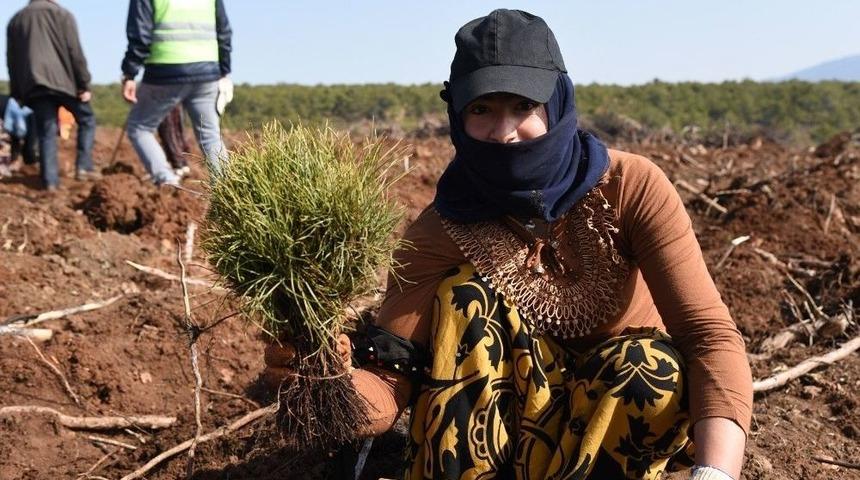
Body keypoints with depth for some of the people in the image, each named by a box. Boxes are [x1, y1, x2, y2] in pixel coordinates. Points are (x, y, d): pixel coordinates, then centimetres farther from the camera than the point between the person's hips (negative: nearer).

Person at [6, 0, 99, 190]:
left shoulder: (16, 20, 18)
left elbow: (12, 60, 17)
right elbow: (75, 53, -6)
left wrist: (17, 93, 20)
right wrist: (84, 85, -3)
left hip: (33, 85, 4)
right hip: (62, 80, -4)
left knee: (46, 132, 6)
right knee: (87, 119, 13)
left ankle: (50, 181, -1)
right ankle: (83, 167, 2)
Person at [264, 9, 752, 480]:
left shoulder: (630, 186, -22)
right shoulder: (440, 231, -19)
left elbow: (710, 332, -29)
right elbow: (387, 391, -23)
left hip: (623, 413, 0)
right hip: (503, 423, 1)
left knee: (660, 365, -33)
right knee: (468, 297, -25)